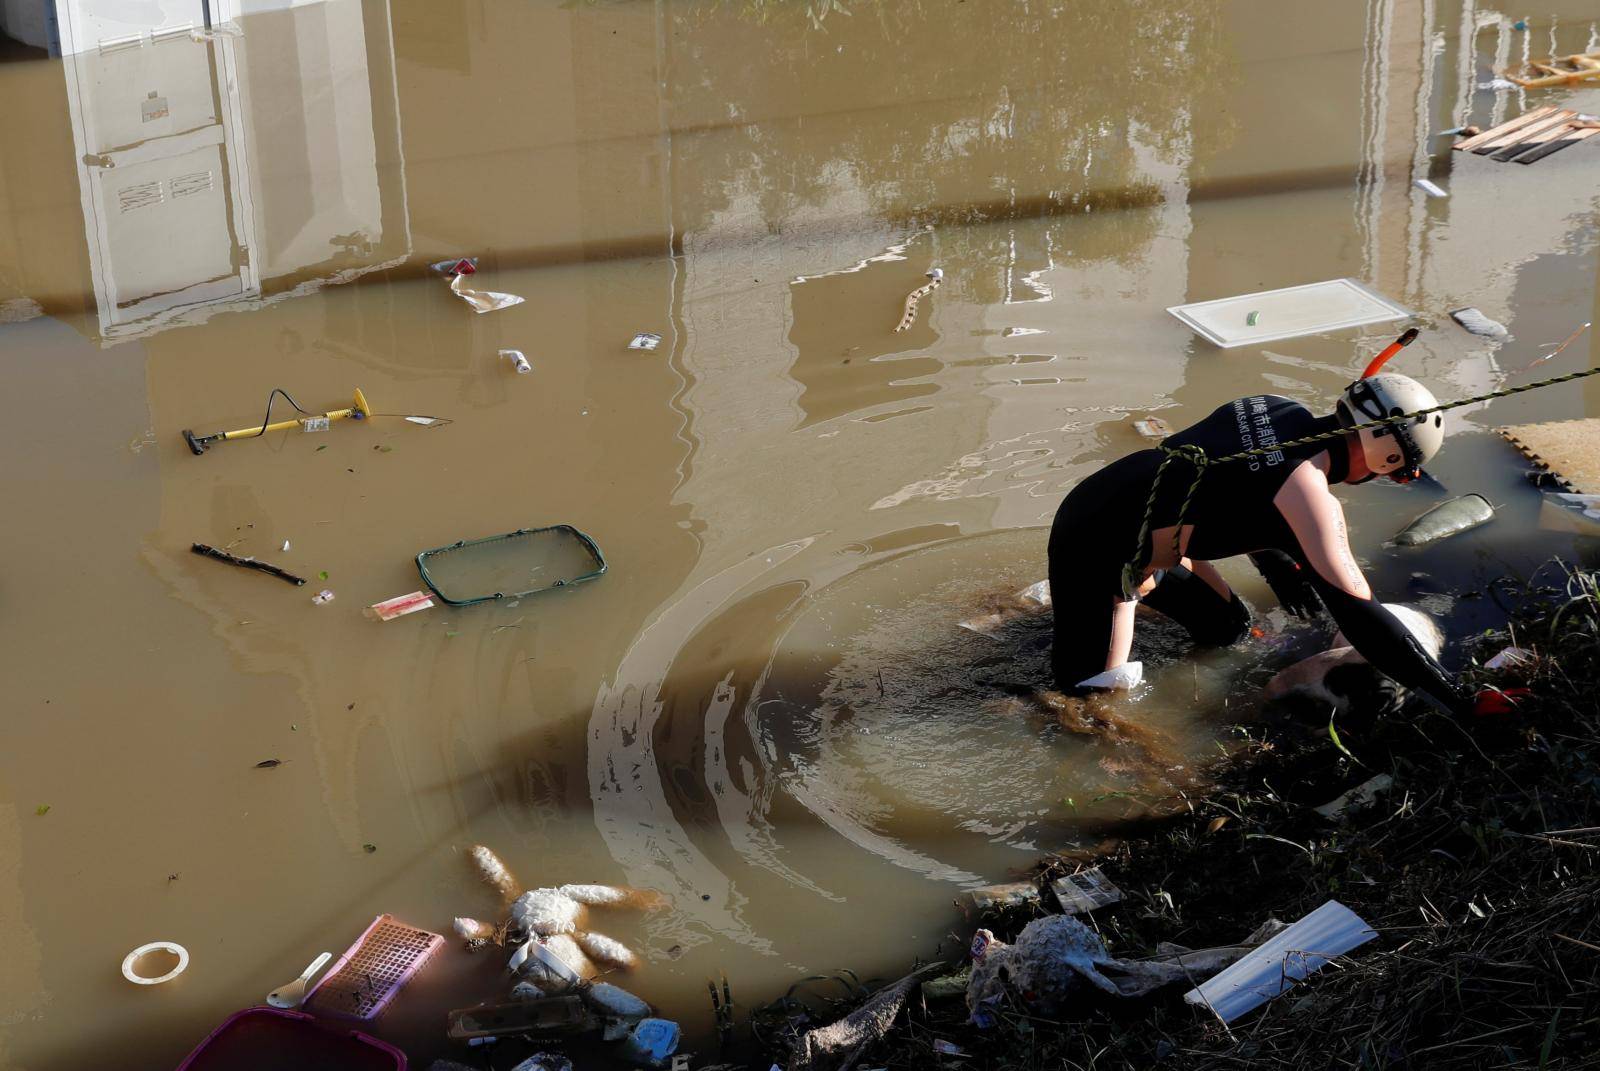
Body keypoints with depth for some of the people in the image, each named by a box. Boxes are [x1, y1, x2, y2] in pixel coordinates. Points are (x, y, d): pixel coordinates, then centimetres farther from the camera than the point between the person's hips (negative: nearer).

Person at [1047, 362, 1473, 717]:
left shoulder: (1279, 410, -4)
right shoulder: (1310, 494, -28)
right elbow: (1358, 615, -31)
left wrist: (1277, 567, 26)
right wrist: (1455, 701, -29)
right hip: (1097, 541, -8)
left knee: (1227, 629, 16)